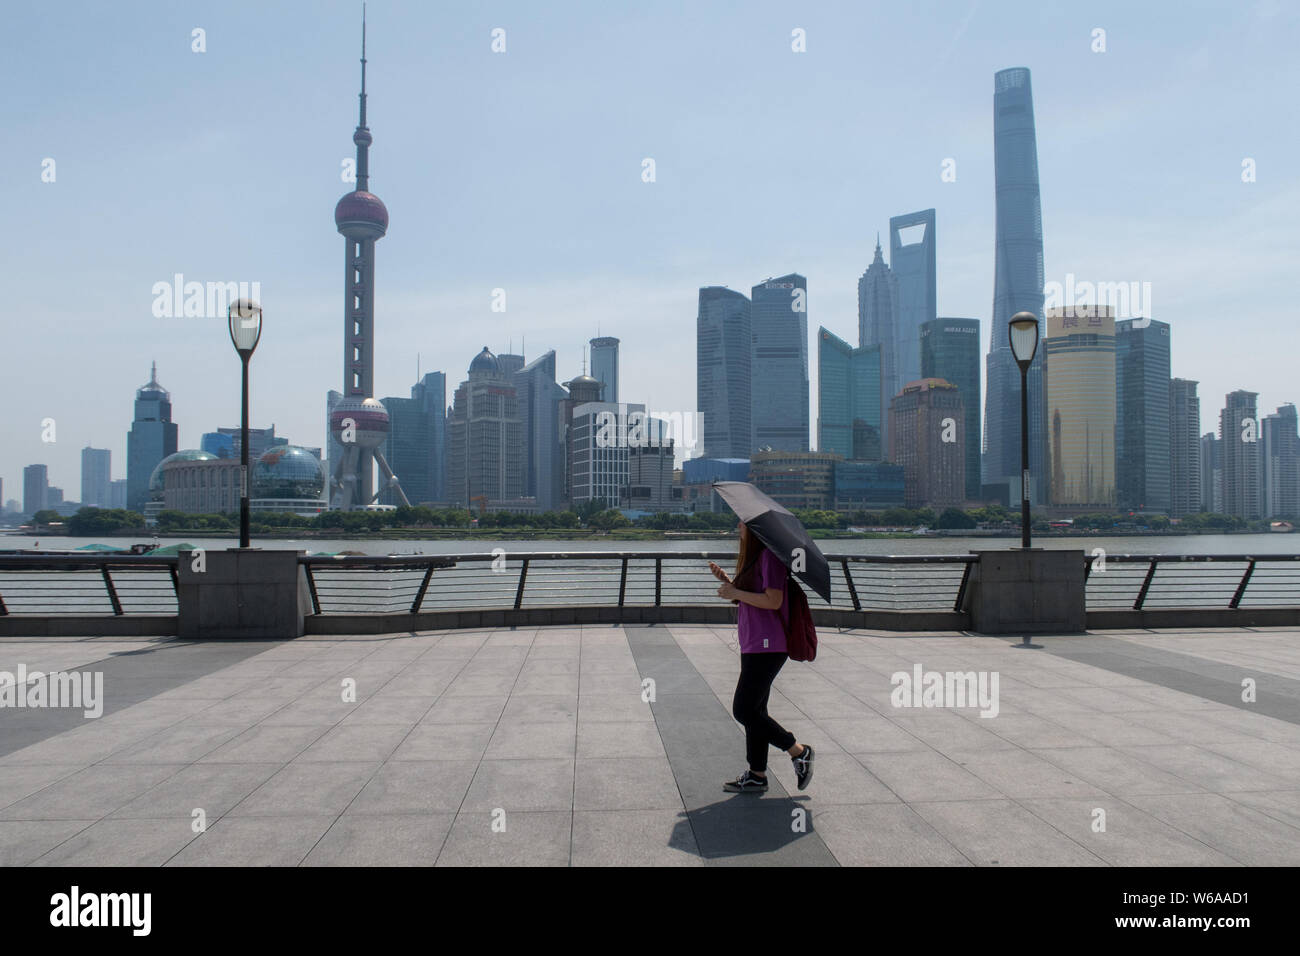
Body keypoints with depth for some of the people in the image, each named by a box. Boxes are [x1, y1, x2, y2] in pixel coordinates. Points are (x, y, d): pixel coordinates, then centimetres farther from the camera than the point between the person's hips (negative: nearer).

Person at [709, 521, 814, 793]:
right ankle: (757, 776, 18)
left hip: (767, 646, -10)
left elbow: (773, 600, -22)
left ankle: (799, 752, 6)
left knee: (743, 711, -7)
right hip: (754, 645, 10)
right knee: (754, 711, 12)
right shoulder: (753, 556, 17)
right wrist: (727, 581, 9)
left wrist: (735, 593, -16)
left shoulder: (770, 556, -15)